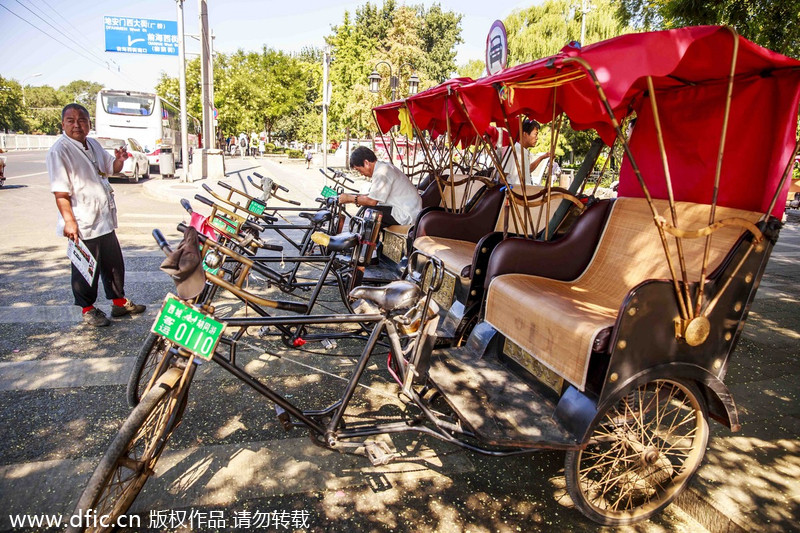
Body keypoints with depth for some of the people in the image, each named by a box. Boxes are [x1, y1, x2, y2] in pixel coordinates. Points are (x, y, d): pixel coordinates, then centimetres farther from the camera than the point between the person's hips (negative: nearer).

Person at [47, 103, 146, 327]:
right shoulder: (59, 151, -13)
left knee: (114, 263, 17)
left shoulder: (94, 145, 11)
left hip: (104, 220, 8)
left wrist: (120, 160, -1)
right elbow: (60, 191, -18)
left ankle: (119, 302, 31)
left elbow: (112, 169, 23)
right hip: (82, 224, -8)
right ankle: (88, 310, 21)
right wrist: (69, 221, -23)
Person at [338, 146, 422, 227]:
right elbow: (373, 195, 13)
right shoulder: (385, 167, 13)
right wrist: (351, 198, 5)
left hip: (406, 216, -10)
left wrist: (349, 198, -9)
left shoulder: (382, 173, -18)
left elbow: (372, 201, -22)